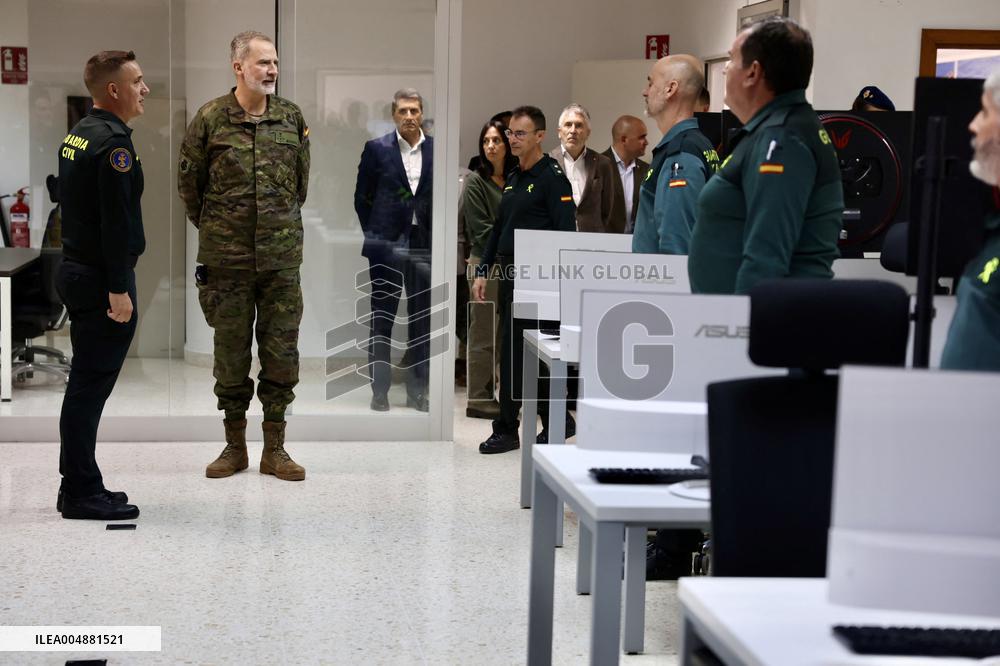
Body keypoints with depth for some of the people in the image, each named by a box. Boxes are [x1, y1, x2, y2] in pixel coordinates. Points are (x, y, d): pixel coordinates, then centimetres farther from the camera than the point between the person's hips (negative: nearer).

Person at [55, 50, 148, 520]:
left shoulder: (77, 134, 14)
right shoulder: (112, 142, -16)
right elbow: (116, 222, -21)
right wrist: (119, 289, -21)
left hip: (77, 272, 10)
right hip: (102, 279, -10)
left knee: (86, 385, 14)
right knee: (91, 386, -5)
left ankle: (79, 486, 21)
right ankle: (81, 494, 0)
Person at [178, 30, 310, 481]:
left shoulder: (292, 118, 4)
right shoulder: (210, 119, -4)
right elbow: (188, 182, 6)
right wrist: (214, 228, 12)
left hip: (282, 256, 2)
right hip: (226, 258, -2)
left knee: (281, 352, 4)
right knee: (230, 352, 6)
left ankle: (275, 449, 14)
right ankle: (234, 446, 19)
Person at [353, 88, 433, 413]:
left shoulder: (436, 149, 3)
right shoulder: (376, 149, -1)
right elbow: (362, 197, 4)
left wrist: (434, 235, 3)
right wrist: (375, 235, 2)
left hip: (424, 244, 2)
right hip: (387, 245, -2)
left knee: (422, 321, 7)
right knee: (381, 322, 3)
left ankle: (417, 391, 15)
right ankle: (379, 392, 9)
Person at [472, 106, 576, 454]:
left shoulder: (552, 178, -8)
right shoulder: (513, 179, 17)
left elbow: (566, 233, -14)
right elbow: (498, 229, 22)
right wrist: (483, 271, 16)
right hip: (509, 277, 8)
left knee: (514, 354, -6)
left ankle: (506, 430, 1)